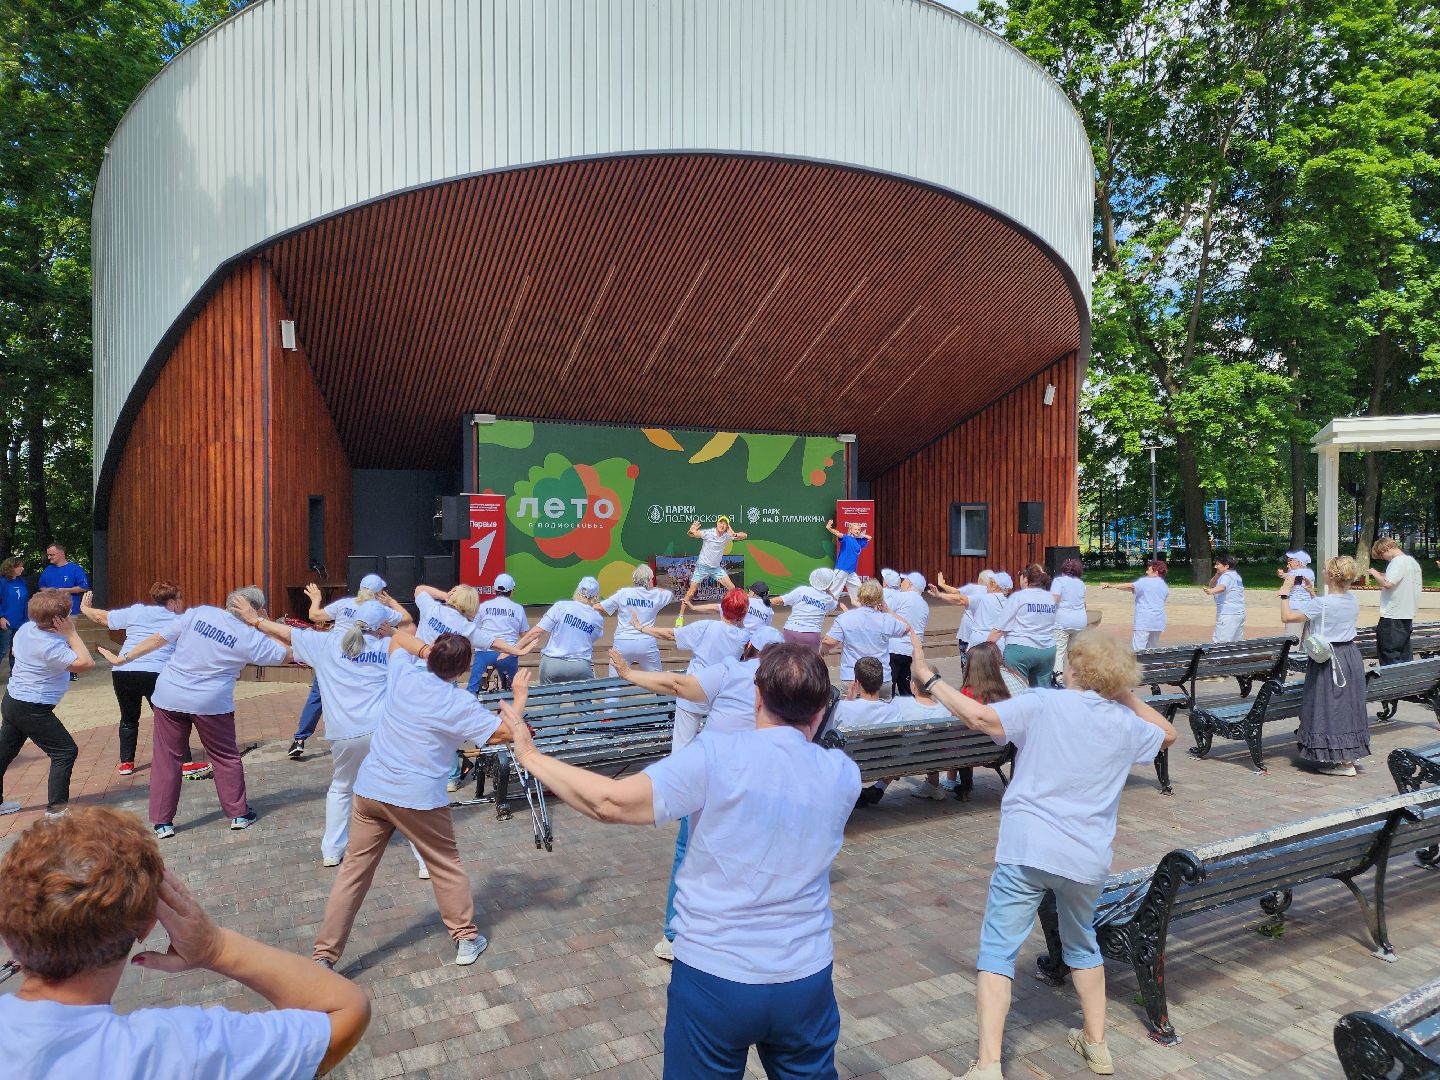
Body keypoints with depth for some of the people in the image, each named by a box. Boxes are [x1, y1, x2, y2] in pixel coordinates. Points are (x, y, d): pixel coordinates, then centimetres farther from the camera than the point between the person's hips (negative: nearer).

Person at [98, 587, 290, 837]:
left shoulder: (199, 613, -1)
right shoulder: (249, 637, -9)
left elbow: (158, 639, 2)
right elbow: (285, 656, -1)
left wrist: (122, 659, 12)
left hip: (170, 697, 3)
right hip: (211, 703, -3)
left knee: (167, 758, 13)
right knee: (226, 757, 14)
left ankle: (162, 823, 17)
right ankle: (239, 814, 21)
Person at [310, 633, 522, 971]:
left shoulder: (403, 674, 0)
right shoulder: (459, 703, -12)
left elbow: (397, 636, 21)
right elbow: (506, 731, -10)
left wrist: (428, 652, 10)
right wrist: (519, 696, 2)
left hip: (369, 789, 4)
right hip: (417, 799, -4)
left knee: (352, 872, 11)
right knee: (446, 866, 15)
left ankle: (324, 956, 15)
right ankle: (467, 939, 27)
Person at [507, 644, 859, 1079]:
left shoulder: (718, 754, -20)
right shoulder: (844, 775, -7)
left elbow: (611, 802, -23)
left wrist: (531, 757, -11)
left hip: (714, 978, -3)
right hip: (807, 983, 3)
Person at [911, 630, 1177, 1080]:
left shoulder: (1043, 703, -7)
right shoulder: (1126, 725, 6)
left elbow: (980, 716, -19)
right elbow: (1167, 733, 28)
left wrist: (928, 676, -9)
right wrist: (1125, 694, 21)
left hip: (1026, 850, -4)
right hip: (1087, 858, 5)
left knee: (997, 952, 3)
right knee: (1082, 944, 29)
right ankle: (1096, 1043, 41)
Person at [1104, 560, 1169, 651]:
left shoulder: (1145, 581, -7)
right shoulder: (1165, 586, 15)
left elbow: (1130, 586, -22)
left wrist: (1111, 586, -28)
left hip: (1144, 621, -7)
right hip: (1158, 622, 7)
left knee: (1138, 649, -8)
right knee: (1153, 648, 16)